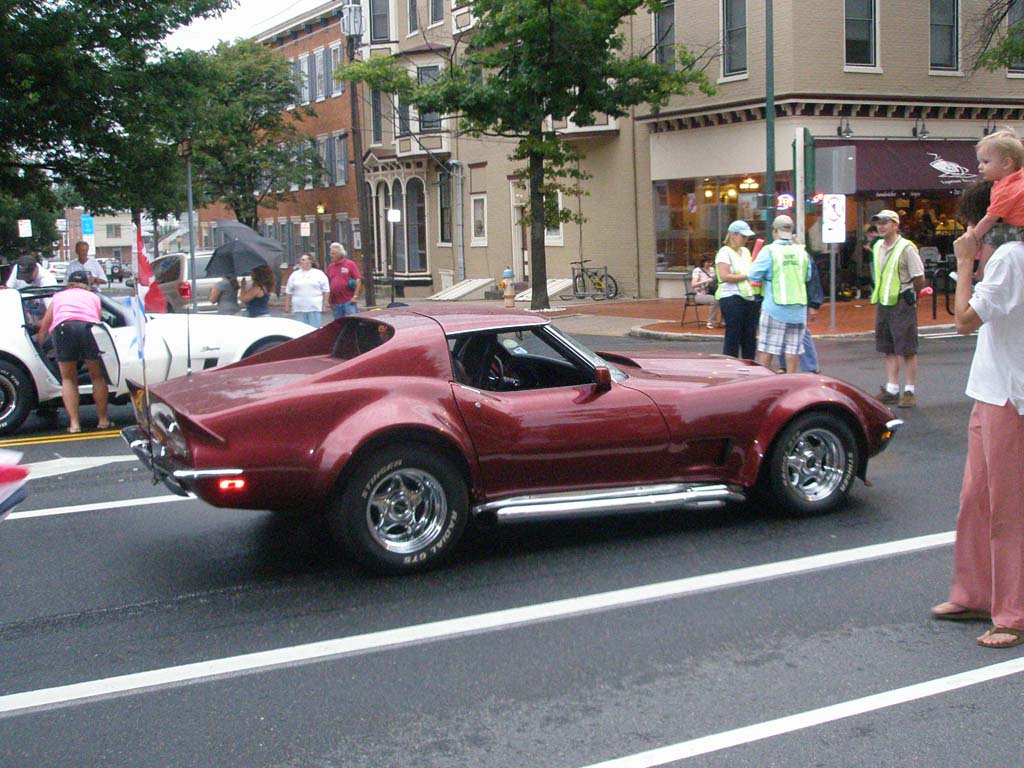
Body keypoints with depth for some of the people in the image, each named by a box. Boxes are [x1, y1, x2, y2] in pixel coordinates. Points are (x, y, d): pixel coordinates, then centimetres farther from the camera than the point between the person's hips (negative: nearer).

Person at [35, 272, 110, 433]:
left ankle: (74, 423, 7)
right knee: (97, 377, 18)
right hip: (88, 327, 0)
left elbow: (43, 328, 36)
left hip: (63, 327, 0)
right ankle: (103, 420, 21)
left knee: (68, 379, 14)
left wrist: (38, 348, 49)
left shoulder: (58, 296, 34)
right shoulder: (93, 297, 32)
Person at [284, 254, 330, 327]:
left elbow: (326, 291, 4)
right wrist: (287, 305, 8)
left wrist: (325, 304, -3)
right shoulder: (295, 274, 12)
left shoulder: (319, 274, 5)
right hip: (299, 308, 2)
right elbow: (288, 292, 13)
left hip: (314, 307, -2)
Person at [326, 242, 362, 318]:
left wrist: (355, 296, -12)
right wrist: (330, 301, 10)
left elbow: (358, 280, -6)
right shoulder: (330, 266, 13)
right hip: (336, 303, 5)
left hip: (349, 301, -5)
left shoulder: (350, 264, -1)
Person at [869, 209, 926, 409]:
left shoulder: (907, 248, -12)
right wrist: (879, 297, 15)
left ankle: (910, 392, 4)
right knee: (889, 349, 10)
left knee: (907, 350, -2)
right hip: (883, 303, 7)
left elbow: (919, 279, -9)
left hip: (902, 304, -7)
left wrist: (910, 295, 2)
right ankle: (891, 389, 17)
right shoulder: (877, 247, 10)